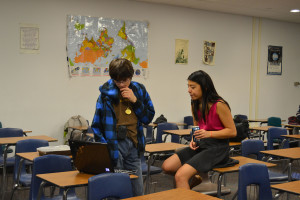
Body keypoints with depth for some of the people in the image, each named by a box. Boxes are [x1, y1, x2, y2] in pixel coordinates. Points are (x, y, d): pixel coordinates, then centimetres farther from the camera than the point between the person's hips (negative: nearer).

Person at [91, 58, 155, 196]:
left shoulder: (139, 90, 8)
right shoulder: (107, 92, -3)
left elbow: (148, 117, 9)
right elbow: (97, 125, -1)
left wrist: (135, 100, -5)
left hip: (133, 144, 4)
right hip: (114, 144, -4)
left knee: (138, 192, 9)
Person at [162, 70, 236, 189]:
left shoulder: (219, 105, -14)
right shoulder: (195, 105, 9)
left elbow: (232, 131, -12)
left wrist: (208, 134, -23)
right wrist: (193, 140, 1)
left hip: (217, 148, -8)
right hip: (200, 145, 8)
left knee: (180, 175, -24)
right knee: (167, 166, -6)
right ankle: (194, 178, 18)